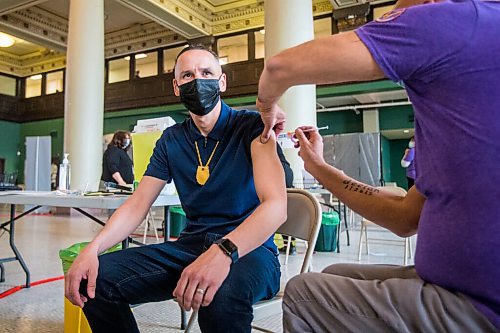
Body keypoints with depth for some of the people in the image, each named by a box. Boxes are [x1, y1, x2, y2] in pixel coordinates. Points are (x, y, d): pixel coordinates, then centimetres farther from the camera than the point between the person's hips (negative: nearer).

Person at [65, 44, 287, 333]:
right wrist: (93, 248, -12)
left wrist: (223, 251, -40)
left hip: (248, 248, -5)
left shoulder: (252, 127, -8)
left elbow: (276, 205, -22)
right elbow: (137, 205, 6)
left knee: (222, 296, -40)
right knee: (94, 279, -10)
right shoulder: (171, 141, 9)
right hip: (191, 245, 5)